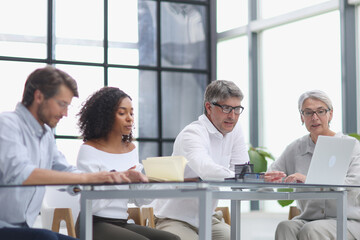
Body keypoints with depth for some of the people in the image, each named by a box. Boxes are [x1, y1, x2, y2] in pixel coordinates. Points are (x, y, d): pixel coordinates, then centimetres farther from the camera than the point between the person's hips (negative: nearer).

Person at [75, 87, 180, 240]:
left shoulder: (131, 149, 14)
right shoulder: (89, 150, -7)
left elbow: (140, 200, 11)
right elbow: (89, 205, -16)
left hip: (121, 223, 7)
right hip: (94, 225, -6)